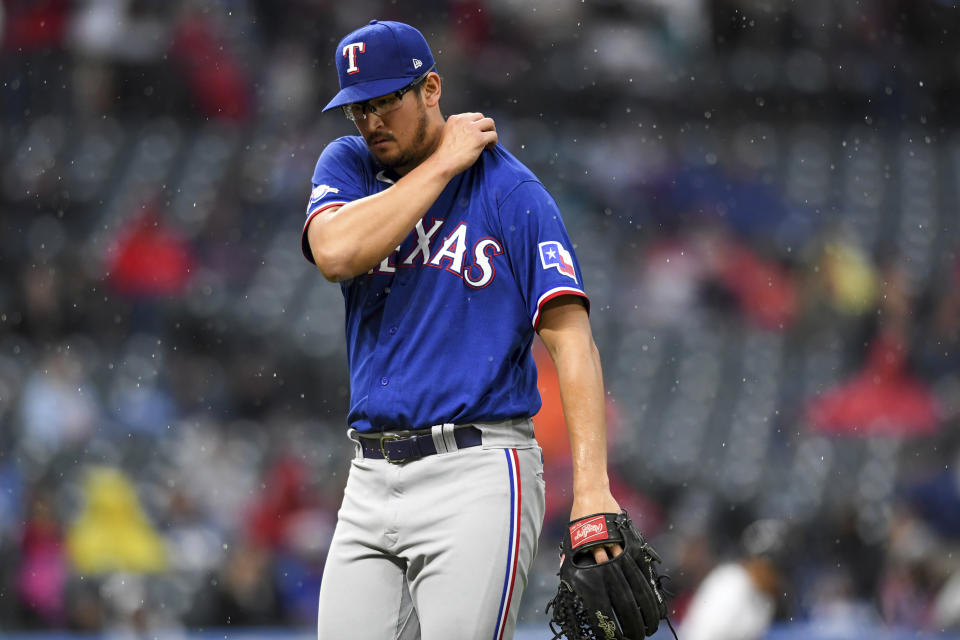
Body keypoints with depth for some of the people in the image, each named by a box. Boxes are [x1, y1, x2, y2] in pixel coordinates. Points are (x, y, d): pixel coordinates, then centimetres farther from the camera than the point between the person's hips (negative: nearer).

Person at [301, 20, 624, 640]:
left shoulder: (510, 190, -3)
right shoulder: (346, 166, 11)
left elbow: (571, 337, -11)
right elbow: (336, 253, -12)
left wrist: (593, 488, -22)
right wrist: (443, 164, -9)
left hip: (477, 476, -5)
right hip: (372, 479, 5)